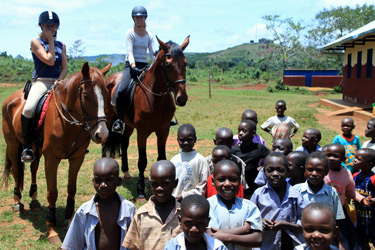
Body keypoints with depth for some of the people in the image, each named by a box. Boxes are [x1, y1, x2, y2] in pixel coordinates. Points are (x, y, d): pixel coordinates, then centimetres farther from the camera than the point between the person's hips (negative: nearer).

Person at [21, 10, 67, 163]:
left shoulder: (61, 45, 17)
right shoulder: (35, 42, 4)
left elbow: (65, 68, 9)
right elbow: (50, 61, -10)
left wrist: (59, 80, -10)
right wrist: (51, 41, -2)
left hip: (58, 83, 4)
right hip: (41, 82, -4)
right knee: (29, 109, -32)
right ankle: (27, 147, -14)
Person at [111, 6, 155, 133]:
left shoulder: (149, 35, 11)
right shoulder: (130, 33, 0)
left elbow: (152, 53, 4)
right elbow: (129, 52, -12)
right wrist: (133, 66, -28)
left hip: (144, 66, 4)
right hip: (131, 65, -4)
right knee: (121, 90, -28)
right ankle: (119, 120, -13)